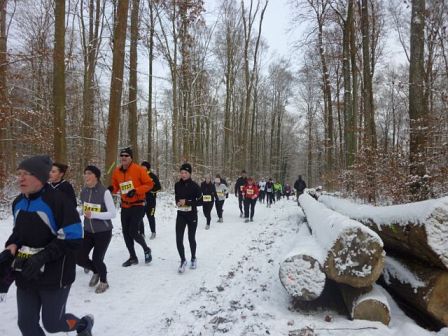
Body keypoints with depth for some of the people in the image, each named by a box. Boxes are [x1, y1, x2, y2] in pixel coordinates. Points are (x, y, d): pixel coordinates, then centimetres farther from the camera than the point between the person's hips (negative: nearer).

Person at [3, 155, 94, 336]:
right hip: (25, 276, 7)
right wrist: (12, 246, -2)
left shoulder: (58, 199, -19)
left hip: (54, 276, -7)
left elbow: (73, 238, -19)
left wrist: (43, 256, -24)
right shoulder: (18, 202, 4)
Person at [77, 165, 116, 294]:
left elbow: (113, 213, -19)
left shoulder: (104, 192, -20)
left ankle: (104, 282, 28)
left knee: (97, 259, -3)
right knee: (80, 258, 3)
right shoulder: (83, 192, -2)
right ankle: (96, 271, 36)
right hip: (88, 231, 6)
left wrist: (94, 214, -25)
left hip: (103, 232, -5)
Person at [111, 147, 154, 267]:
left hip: (138, 205, -6)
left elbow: (149, 184, -11)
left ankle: (146, 249, 17)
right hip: (125, 206, 6)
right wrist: (111, 189, -9)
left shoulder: (138, 169, -13)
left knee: (133, 232, -11)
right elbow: (115, 187, 14)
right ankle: (133, 257, 27)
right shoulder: (117, 171, 3)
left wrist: (135, 191, -22)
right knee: (126, 233, 10)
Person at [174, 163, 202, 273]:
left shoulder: (194, 185, -11)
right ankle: (183, 260, 10)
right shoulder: (177, 185, 0)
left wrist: (187, 202, -18)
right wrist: (178, 203, -4)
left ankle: (193, 259, 33)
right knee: (179, 239, -8)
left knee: (191, 238, 11)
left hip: (192, 215, -2)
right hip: (180, 215, 2)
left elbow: (200, 201, -10)